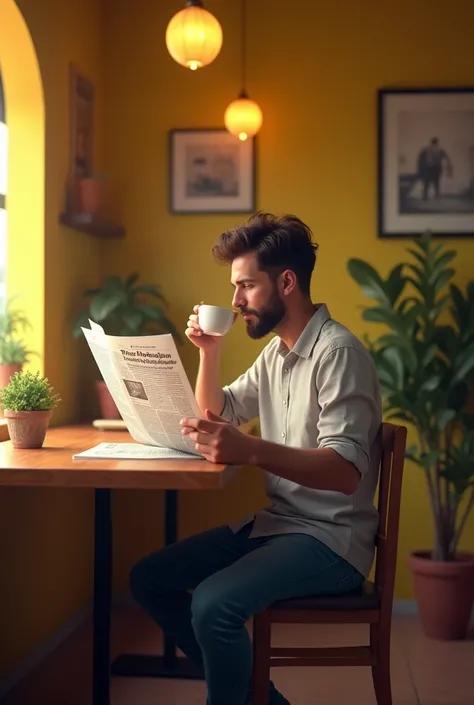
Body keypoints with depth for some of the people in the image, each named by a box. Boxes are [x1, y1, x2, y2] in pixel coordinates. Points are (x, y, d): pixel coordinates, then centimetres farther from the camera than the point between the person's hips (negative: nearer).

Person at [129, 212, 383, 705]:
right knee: (149, 578, 4)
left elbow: (346, 471, -28)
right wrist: (209, 351, 7)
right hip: (276, 522, 9)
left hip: (331, 538, -9)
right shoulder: (275, 351, 12)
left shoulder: (337, 352, -17)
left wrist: (250, 451, -42)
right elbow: (218, 414, 25)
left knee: (214, 604, -31)